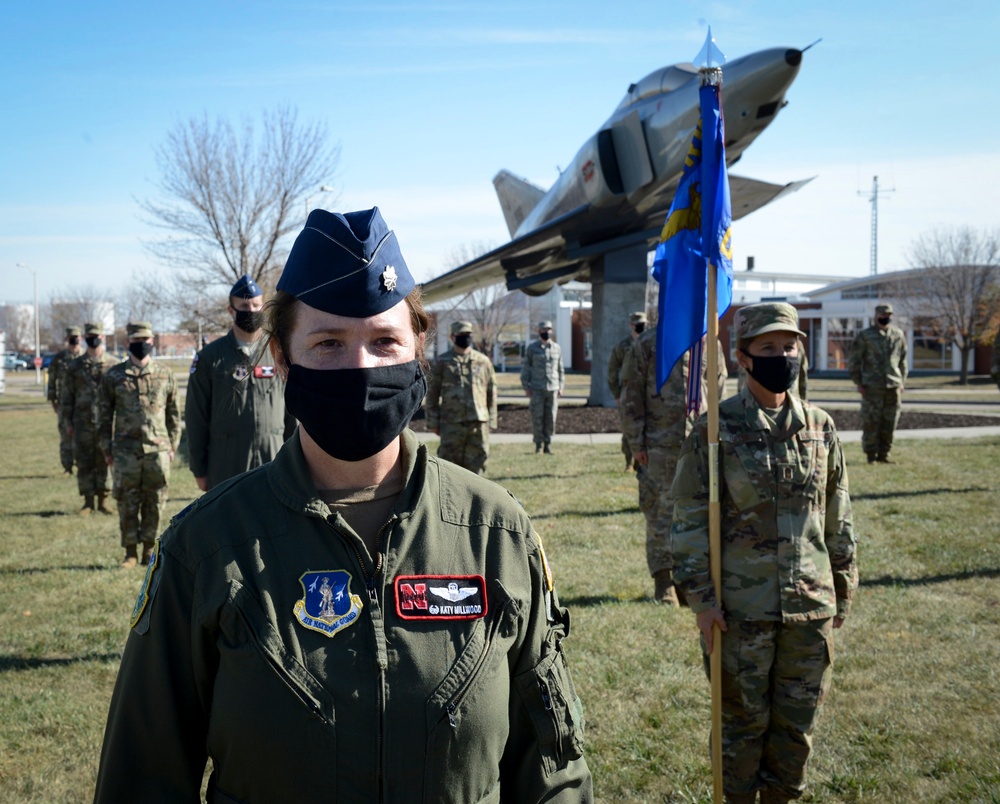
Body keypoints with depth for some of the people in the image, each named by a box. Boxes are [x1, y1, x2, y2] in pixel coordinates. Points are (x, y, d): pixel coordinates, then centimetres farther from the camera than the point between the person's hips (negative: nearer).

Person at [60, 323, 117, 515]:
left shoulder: (113, 365, 3)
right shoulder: (75, 366, 6)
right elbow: (66, 395, 9)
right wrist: (68, 422, 5)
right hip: (83, 423, 1)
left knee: (104, 462, 3)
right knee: (84, 464, 3)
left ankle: (103, 500, 12)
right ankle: (88, 502, 11)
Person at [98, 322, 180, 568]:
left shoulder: (165, 375, 7)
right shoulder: (113, 376, 4)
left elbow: (173, 414, 13)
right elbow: (104, 415, 7)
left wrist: (172, 445, 8)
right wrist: (107, 449, 3)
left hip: (158, 449, 1)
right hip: (125, 450, -1)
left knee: (155, 502, 4)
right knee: (127, 503, 2)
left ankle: (149, 550, 16)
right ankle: (131, 552, 12)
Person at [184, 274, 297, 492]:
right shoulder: (210, 357, 2)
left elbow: (292, 411, 9)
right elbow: (196, 418, 2)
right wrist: (199, 469, 1)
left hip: (273, 462, 2)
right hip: (227, 468, -1)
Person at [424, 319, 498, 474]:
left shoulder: (483, 361, 10)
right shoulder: (441, 363, 3)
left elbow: (491, 393, 12)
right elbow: (432, 394, 3)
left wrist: (491, 421, 7)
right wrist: (433, 423, -2)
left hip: (479, 423, 2)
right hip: (451, 425, -2)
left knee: (476, 464, 5)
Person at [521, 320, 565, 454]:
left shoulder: (557, 348, 10)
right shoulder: (532, 348, 2)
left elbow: (560, 369, 16)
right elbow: (525, 367, 3)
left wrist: (561, 387, 9)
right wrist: (526, 387, -3)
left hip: (553, 389, 2)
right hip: (537, 389, -2)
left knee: (551, 418, 1)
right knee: (537, 418, -4)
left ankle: (547, 444, 8)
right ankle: (538, 444, 6)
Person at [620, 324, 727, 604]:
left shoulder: (710, 344, 9)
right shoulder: (646, 344, 1)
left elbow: (719, 392, 15)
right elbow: (630, 397, 1)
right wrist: (636, 444, -4)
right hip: (659, 446, -2)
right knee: (660, 513, 1)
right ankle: (663, 583, 10)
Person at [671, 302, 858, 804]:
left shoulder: (820, 428, 5)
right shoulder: (716, 428, -6)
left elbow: (838, 519, 11)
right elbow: (689, 517, -6)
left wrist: (843, 592, 12)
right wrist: (701, 596, -10)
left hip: (812, 608, 3)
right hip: (740, 609, -3)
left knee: (797, 724, 14)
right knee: (743, 722, 10)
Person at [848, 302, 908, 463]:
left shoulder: (899, 335, 12)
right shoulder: (865, 335, 1)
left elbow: (903, 360, 19)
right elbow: (853, 361, 3)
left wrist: (902, 382, 12)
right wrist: (858, 383, -3)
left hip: (893, 387, 4)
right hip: (872, 387, -4)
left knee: (890, 423, 5)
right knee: (871, 422, -4)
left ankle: (883, 454, 15)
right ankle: (871, 455, 5)